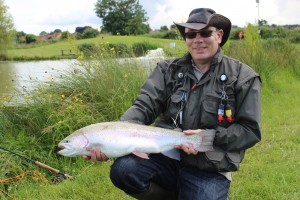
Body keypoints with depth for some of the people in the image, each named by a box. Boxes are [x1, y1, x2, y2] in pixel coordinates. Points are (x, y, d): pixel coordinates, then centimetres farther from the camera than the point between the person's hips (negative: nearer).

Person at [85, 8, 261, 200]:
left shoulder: (243, 77, -1)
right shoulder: (168, 70, 5)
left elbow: (250, 130, -1)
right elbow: (144, 106, -7)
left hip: (210, 171, -2)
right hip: (166, 155, 2)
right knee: (123, 169, -25)